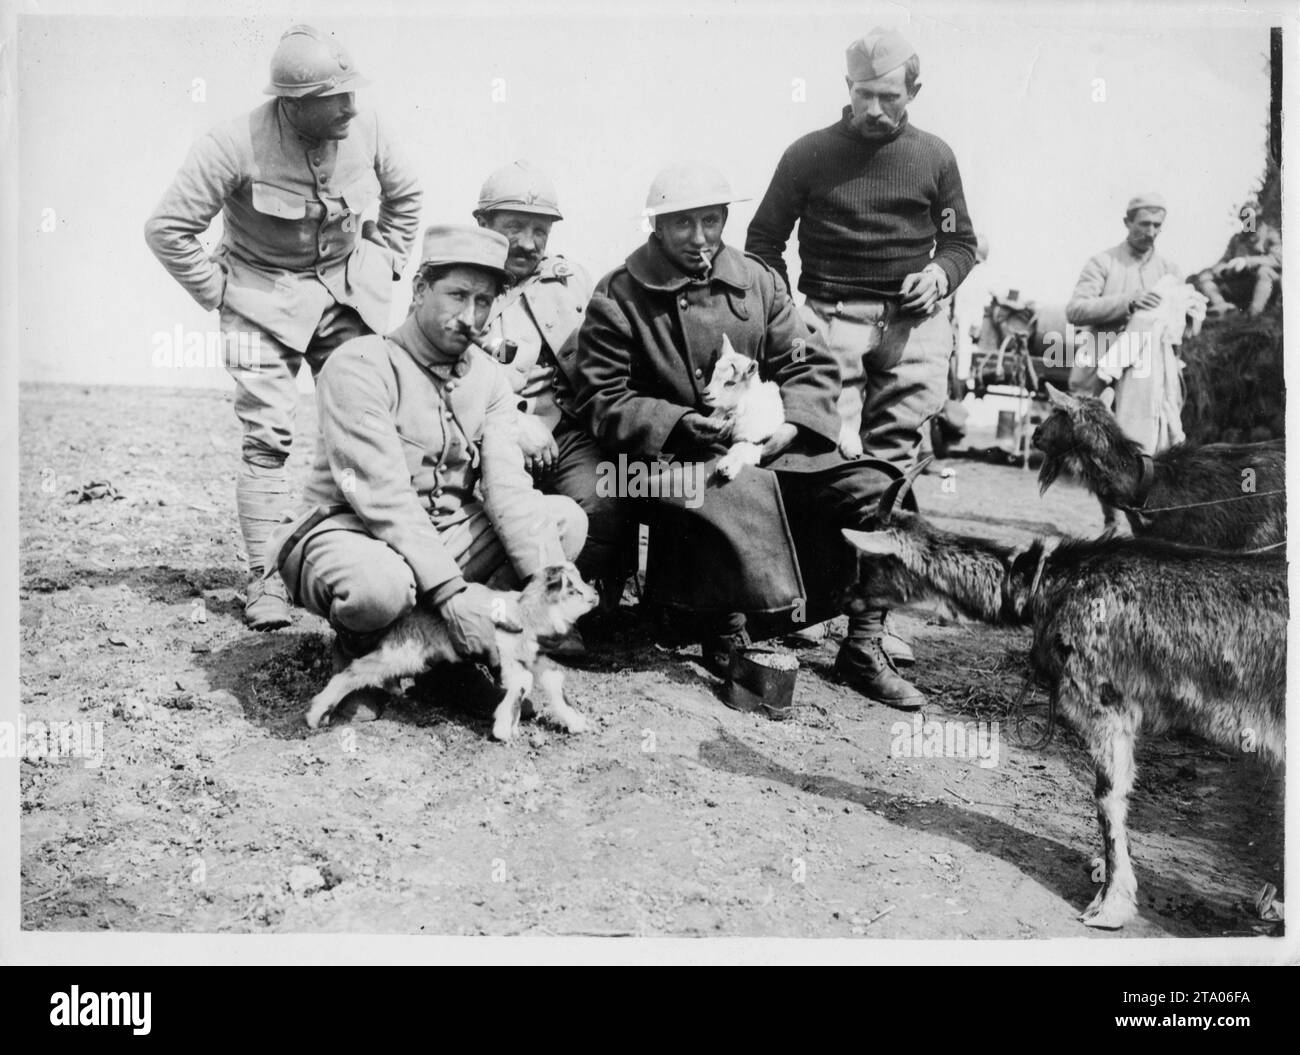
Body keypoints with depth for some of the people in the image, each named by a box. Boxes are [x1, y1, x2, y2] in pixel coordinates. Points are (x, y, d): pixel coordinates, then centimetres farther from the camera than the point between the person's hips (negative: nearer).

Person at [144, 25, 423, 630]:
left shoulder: (365, 131, -7)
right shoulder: (235, 144, -19)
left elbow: (405, 197, 14)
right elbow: (167, 229, -12)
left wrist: (383, 269, 8)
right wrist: (220, 296, -10)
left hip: (349, 295, 4)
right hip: (265, 300, -4)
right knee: (268, 438, -10)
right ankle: (263, 580, -2)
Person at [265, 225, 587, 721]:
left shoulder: (489, 377, 5)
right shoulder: (361, 365, -16)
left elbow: (507, 487, -6)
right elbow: (382, 494, -25)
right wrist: (450, 589, -31)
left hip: (444, 535, 6)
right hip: (347, 529, -6)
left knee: (566, 518, -7)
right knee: (381, 582, -41)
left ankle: (454, 641, -2)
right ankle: (357, 654, -3)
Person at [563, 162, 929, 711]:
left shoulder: (758, 281, 13)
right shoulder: (619, 297, 0)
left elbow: (811, 366, 12)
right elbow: (602, 402, -3)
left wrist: (790, 425, -9)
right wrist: (680, 424, -18)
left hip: (766, 446, 5)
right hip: (670, 456, -4)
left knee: (871, 485, -14)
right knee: (738, 494, -38)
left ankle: (866, 644, -6)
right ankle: (726, 634, -17)